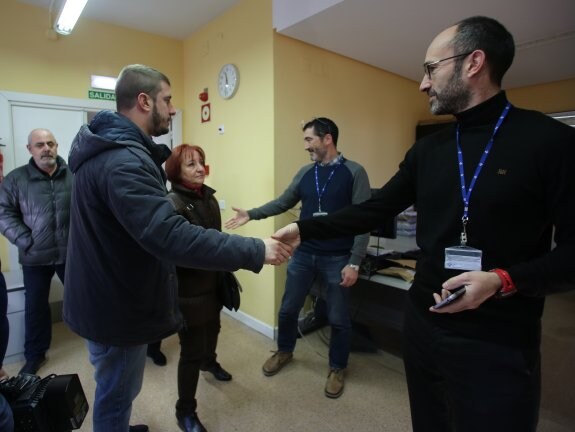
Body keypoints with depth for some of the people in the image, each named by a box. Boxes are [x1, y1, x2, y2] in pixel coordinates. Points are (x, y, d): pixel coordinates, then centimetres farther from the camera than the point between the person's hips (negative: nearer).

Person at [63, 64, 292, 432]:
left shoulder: (110, 148, 7)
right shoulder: (123, 161, -29)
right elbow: (172, 236, -39)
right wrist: (256, 250, -34)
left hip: (109, 296, 10)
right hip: (117, 305, -10)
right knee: (117, 395, 14)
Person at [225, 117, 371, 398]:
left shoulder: (354, 172, -8)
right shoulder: (305, 172, 6)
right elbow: (283, 202, 12)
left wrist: (354, 263, -15)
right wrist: (251, 214, 3)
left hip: (337, 259, -4)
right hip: (303, 254, 4)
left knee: (338, 318, 11)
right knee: (288, 308, 15)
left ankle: (337, 368, 35)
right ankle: (284, 351, 42)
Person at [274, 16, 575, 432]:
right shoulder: (427, 150, 6)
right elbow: (374, 210, 4)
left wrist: (504, 281, -25)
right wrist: (304, 229, 0)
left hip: (500, 343, -5)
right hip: (424, 324, 5)